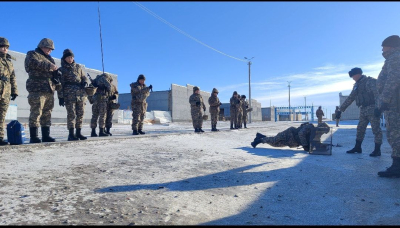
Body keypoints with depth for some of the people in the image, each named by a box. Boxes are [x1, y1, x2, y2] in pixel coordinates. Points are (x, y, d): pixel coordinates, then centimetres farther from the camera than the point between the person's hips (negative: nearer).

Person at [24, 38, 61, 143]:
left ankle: (46, 135, 11)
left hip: (50, 89, 8)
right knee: (36, 113, -9)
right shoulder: (32, 55, 5)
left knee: (47, 113, 7)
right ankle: (33, 137, -7)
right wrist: (49, 66, -23)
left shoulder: (49, 58, 28)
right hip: (37, 89, -7)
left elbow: (55, 72, 31)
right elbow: (35, 63, -18)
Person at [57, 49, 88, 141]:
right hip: (69, 94, -4)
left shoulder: (78, 67, 16)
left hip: (81, 93, 4)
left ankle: (78, 133, 10)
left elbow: (84, 77, 22)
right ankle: (71, 134, -5)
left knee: (80, 113, 3)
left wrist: (85, 82, -2)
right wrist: (60, 97, -5)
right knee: (71, 113, -8)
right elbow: (60, 84, 2)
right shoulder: (61, 69, 6)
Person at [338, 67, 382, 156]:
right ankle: (357, 147, 17)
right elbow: (350, 98, 21)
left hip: (372, 108, -8)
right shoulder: (356, 85, 16)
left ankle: (377, 150, 2)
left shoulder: (370, 81, -8)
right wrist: (341, 109, 20)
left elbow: (377, 93, -21)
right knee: (360, 129, 9)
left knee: (376, 129, -4)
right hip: (363, 110, 8)